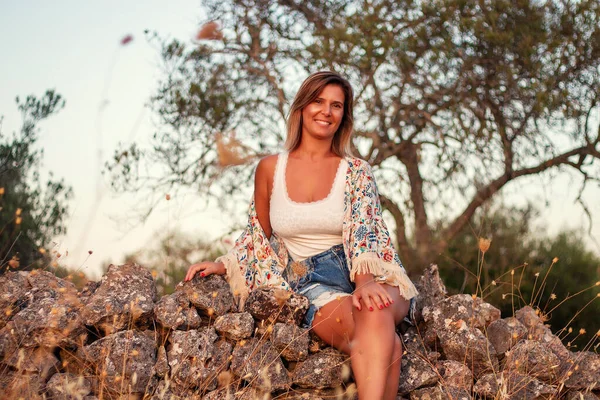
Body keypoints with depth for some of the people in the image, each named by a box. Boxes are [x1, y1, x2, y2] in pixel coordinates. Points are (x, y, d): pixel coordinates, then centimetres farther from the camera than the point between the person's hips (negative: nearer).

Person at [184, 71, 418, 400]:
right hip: (312, 285, 0)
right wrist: (224, 264, 7)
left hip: (366, 277, 0)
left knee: (375, 316, -39)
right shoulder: (270, 169, 9)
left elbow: (364, 230, -9)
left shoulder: (356, 171, 6)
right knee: (381, 341, -34)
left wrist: (366, 281, -28)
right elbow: (259, 236, 22)